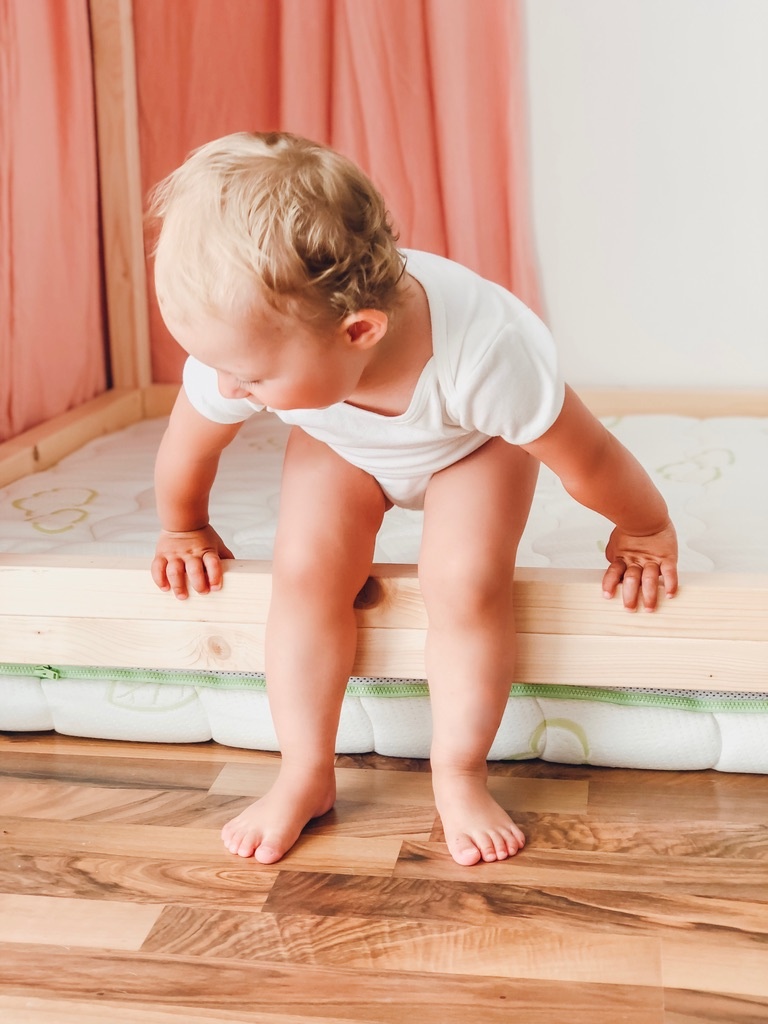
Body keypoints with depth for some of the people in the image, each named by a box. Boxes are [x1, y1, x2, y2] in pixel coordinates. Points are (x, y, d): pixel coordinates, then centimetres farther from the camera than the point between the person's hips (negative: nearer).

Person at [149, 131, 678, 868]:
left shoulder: (484, 353, -46)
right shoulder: (242, 343, -35)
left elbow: (586, 459, -27)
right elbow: (188, 448, -12)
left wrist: (645, 533, -9)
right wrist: (184, 530, 7)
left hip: (473, 447, -2)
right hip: (341, 447, 3)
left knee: (466, 583, -23)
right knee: (304, 567, -18)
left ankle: (459, 776, -2)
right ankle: (306, 775, -2)